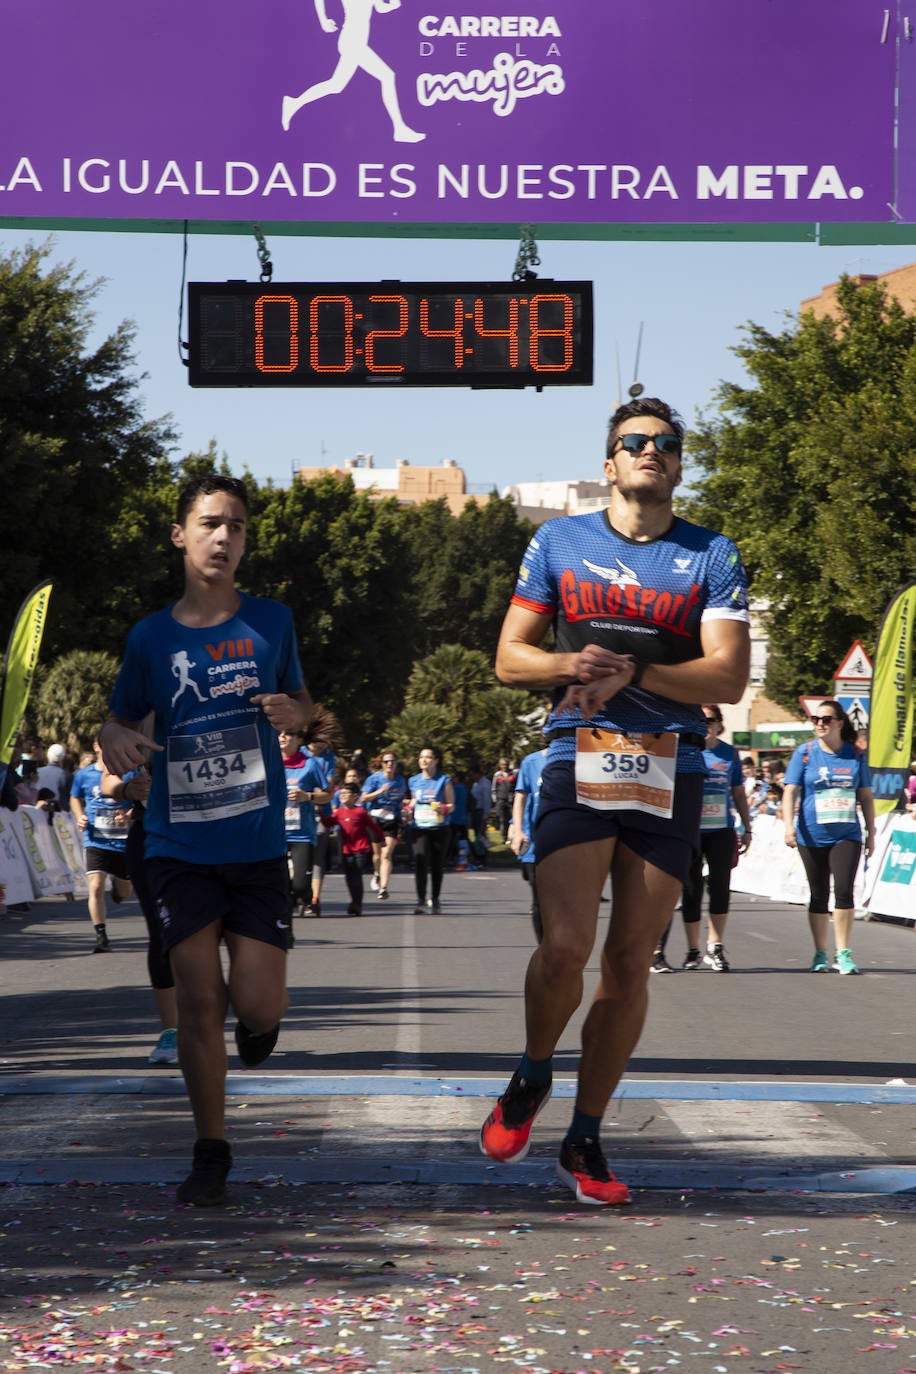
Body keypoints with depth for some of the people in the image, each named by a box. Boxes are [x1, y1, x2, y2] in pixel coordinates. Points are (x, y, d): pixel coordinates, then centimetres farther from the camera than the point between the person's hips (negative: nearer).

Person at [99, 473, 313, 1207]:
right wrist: (115, 739, -11)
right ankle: (211, 1151, 13)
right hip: (180, 844, 0)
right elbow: (122, 717, 12)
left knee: (258, 1006, -5)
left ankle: (256, 1019, 34)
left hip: (259, 843, 0)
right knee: (199, 999, -3)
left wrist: (293, 711, -8)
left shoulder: (271, 621, 2)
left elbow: (300, 700, 16)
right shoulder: (153, 635, 1)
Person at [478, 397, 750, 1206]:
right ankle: (532, 1078, 14)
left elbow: (729, 678, -3)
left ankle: (585, 1143, 14)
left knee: (630, 964, 2)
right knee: (566, 945, -16)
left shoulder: (712, 557, 7)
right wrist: (573, 664, -11)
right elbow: (510, 660, 10)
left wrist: (631, 670, -16)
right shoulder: (560, 542, 10)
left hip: (671, 774, 1)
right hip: (579, 766, -1)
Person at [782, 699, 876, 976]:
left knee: (844, 890, -13)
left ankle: (843, 953, -4)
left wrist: (870, 833, 12)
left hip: (846, 836, 0)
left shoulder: (854, 755, 6)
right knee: (819, 896, 5)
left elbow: (866, 796, 13)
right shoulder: (804, 753, 2)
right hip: (812, 837, 0)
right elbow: (790, 792, -2)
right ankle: (820, 955, 15)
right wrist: (789, 825, -16)